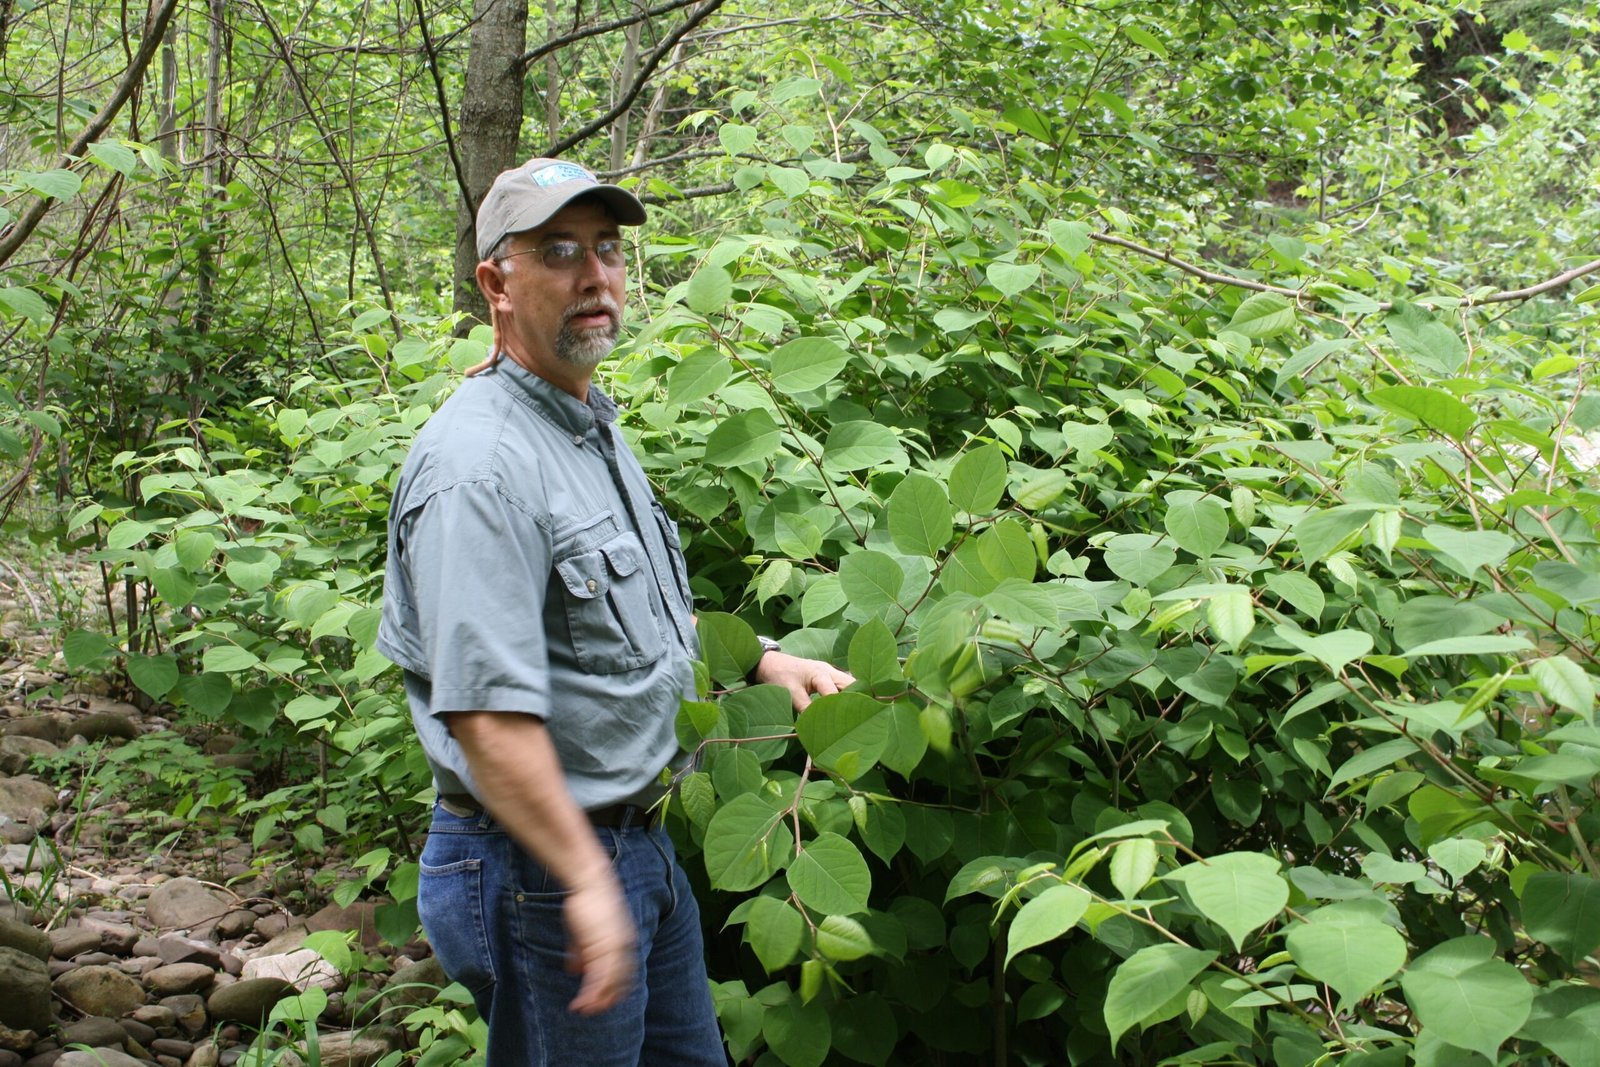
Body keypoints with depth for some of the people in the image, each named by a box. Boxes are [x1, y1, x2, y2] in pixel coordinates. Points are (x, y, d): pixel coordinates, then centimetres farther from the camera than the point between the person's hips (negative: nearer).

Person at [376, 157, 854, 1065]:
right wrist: (585, 883, -28)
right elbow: (484, 710, -29)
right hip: (542, 865, -10)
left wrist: (763, 661, 14)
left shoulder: (598, 430, 11)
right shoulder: (481, 463, -22)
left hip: (642, 845, 10)